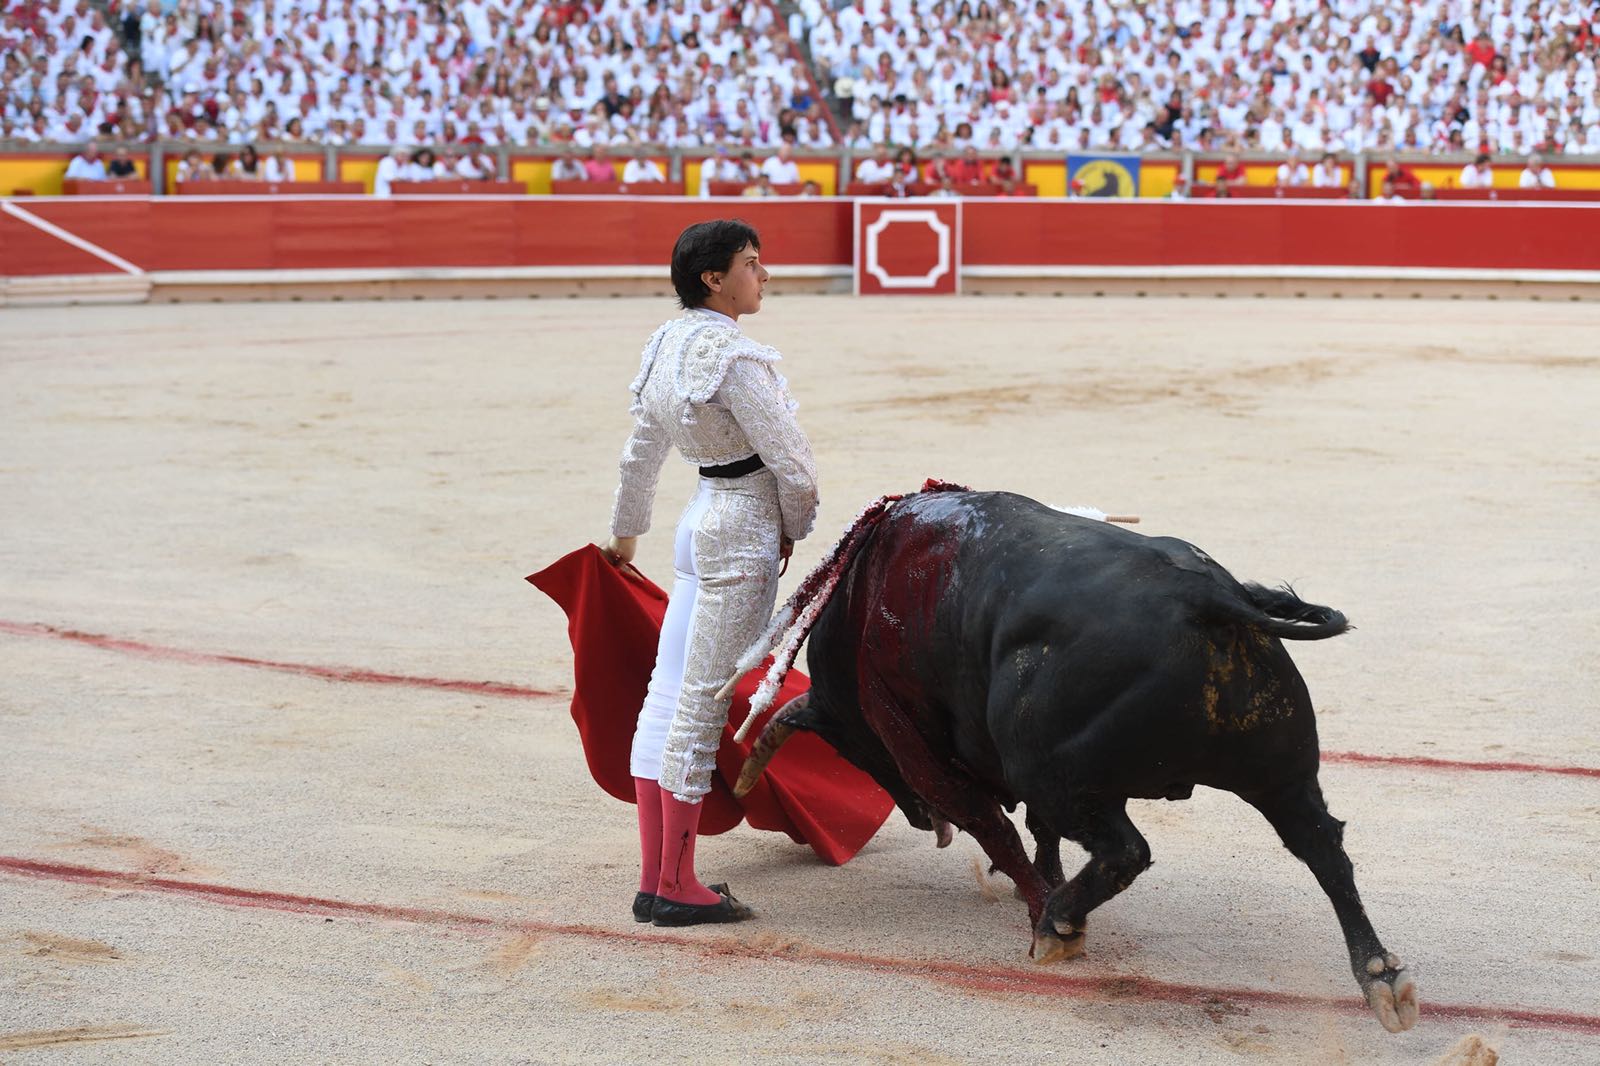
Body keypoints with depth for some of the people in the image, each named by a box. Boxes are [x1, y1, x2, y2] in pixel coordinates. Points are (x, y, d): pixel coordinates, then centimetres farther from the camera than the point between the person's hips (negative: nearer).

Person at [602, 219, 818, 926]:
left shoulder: (668, 345, 9)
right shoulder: (735, 356, -19)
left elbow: (640, 453, 22)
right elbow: (792, 462, -16)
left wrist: (625, 533, 35)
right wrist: (795, 529, 4)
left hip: (699, 522, 9)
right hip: (746, 529, -9)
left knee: (669, 692, 9)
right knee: (704, 701, -4)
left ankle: (654, 879, 14)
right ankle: (675, 887, 2)